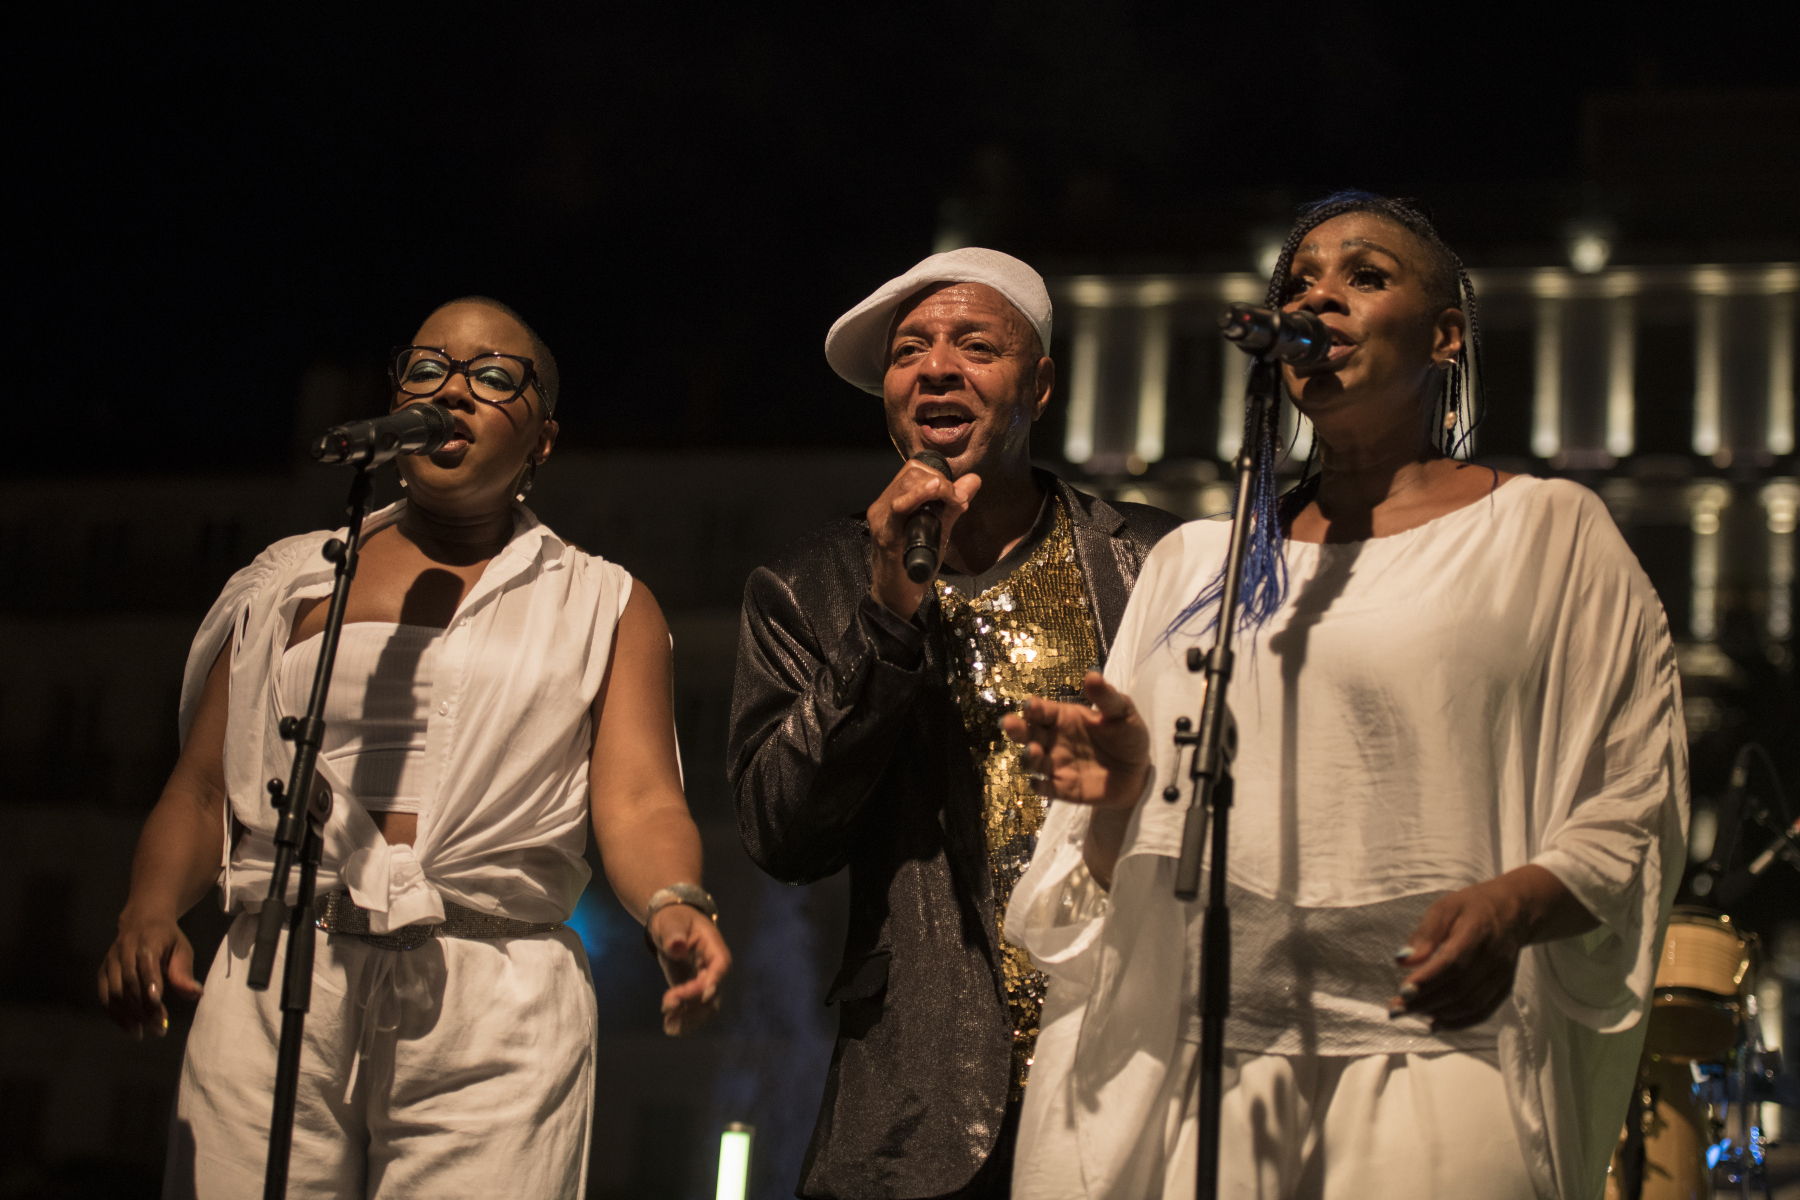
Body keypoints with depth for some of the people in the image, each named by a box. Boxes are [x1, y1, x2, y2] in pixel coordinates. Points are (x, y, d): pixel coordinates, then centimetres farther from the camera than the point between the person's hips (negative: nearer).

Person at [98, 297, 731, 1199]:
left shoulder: (605, 606, 13)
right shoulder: (291, 581, 18)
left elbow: (639, 803, 0)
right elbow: (199, 795, 13)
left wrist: (675, 908, -22)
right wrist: (148, 912, -8)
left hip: (499, 1009, -1)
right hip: (274, 985, 2)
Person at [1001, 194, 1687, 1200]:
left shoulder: (1548, 531, 9)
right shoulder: (1194, 562, 19)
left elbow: (1632, 806, 1)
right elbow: (1122, 874, 18)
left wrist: (1516, 904, -17)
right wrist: (1117, 793, -4)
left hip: (1432, 1060, -3)